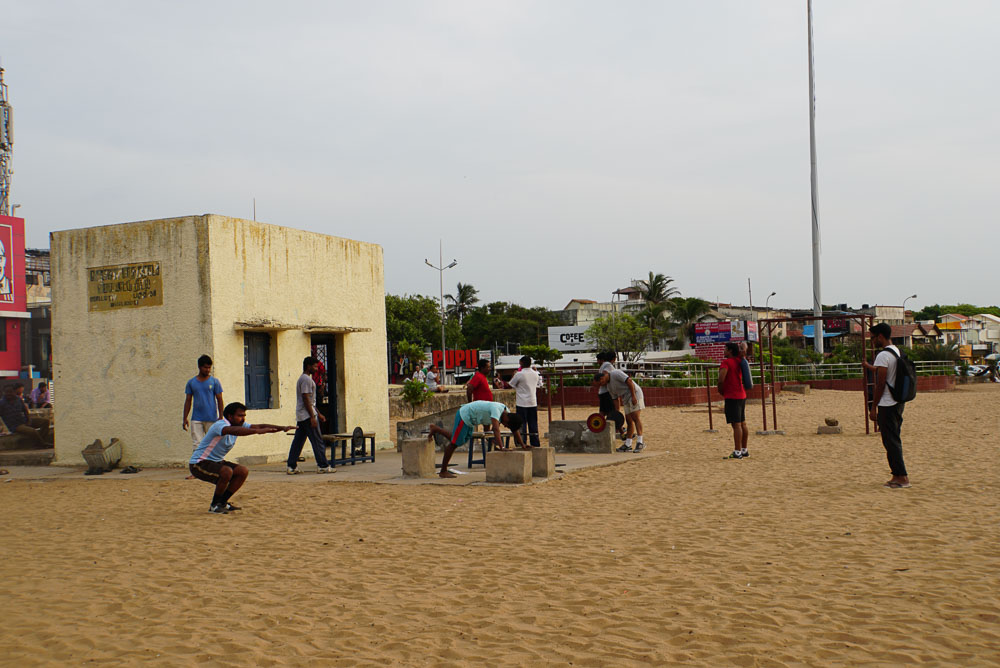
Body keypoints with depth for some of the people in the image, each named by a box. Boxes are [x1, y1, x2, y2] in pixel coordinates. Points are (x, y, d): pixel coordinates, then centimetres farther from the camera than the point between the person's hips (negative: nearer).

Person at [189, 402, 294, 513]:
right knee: (227, 471, -32)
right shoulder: (220, 425, -25)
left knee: (243, 471, -4)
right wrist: (257, 431, -58)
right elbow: (233, 431, -47)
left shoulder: (239, 425, 1)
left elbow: (259, 427, -3)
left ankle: (222, 503, 6)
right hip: (198, 464, -9)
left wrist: (282, 428, -16)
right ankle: (214, 506, -14)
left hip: (216, 462, 9)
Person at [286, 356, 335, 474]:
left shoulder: (302, 379, 20)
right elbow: (306, 399, -19)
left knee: (297, 441, 8)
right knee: (317, 441, -5)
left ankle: (291, 467, 7)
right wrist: (312, 417, -21)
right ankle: (323, 466, -2)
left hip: (300, 416, 10)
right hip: (307, 415, -10)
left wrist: (318, 414, 26)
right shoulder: (307, 379, -13)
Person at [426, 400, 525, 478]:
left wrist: (523, 446, 2)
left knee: (463, 440, 19)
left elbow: (515, 430, 4)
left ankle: (435, 429, 34)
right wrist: (501, 447, -51)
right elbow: (496, 429, -44)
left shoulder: (506, 412, -4)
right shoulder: (496, 409, -32)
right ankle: (443, 471, 7)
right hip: (464, 415, -9)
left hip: (470, 419, 9)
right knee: (454, 443, -2)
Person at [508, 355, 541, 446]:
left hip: (522, 403, -5)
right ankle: (535, 443, 11)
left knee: (522, 423, -1)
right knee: (533, 423, 9)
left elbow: (511, 385, 0)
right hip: (533, 402, 5)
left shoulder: (519, 374, -11)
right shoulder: (535, 374, 6)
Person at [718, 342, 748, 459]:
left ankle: (737, 452, -11)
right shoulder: (738, 361, 11)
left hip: (732, 397, -9)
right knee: (742, 424, 13)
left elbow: (721, 379, -23)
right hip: (742, 395, 9)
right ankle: (744, 450, 20)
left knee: (736, 425, -10)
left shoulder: (726, 362, -12)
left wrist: (720, 391, -7)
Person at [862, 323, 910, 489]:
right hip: (898, 402, 9)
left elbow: (880, 384, -19)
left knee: (890, 441, -5)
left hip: (887, 405, -9)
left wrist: (873, 407, -13)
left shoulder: (883, 355, -16)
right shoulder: (897, 352, 12)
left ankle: (901, 477, -5)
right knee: (894, 439, 14)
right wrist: (869, 367, 42)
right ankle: (898, 475, 18)